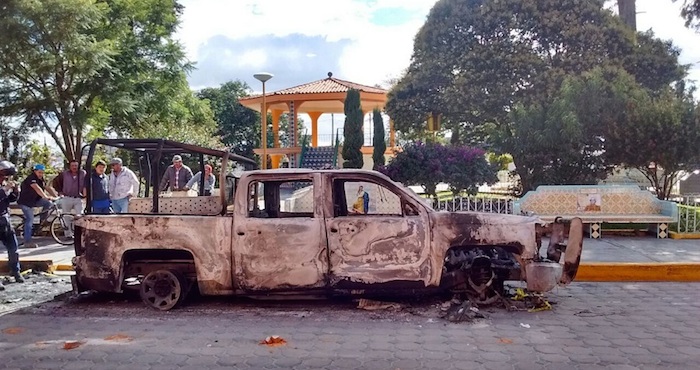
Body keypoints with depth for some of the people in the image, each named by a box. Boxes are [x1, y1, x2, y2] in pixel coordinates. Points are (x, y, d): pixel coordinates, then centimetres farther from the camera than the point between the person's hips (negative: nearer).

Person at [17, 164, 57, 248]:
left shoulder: (40, 179, 5)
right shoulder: (31, 178, -22)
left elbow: (46, 188, 1)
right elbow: (37, 189, -37)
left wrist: (55, 196, -12)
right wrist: (46, 197, -49)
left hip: (34, 201, 8)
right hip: (25, 202, -8)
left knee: (48, 203, -14)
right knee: (30, 220, -14)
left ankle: (41, 221, 5)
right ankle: (27, 242, -10)